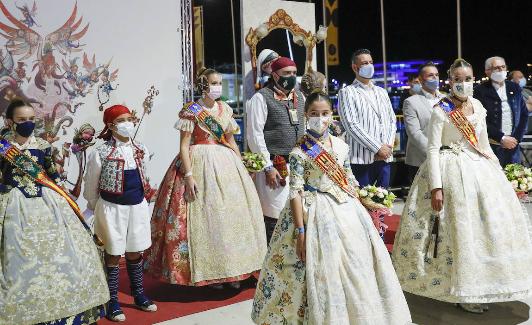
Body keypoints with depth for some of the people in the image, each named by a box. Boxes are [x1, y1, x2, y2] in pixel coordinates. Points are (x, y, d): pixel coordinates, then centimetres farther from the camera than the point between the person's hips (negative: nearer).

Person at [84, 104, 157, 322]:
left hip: (137, 206, 4)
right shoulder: (100, 154, -13)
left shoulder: (141, 150, 1)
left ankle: (139, 295, 29)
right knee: (113, 255, 4)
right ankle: (112, 302, 16)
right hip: (112, 209, -4)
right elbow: (91, 186, -1)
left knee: (135, 253, 15)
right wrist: (95, 210, 10)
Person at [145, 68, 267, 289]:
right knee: (204, 215, -3)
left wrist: (241, 168, 13)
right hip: (200, 164, -6)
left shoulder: (225, 110, 11)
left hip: (226, 163, 6)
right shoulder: (191, 111, -6)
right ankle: (208, 273, 8)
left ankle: (232, 270, 17)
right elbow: (184, 146, -9)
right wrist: (189, 176, -18)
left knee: (230, 213, 6)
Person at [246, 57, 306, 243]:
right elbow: (255, 135, -9)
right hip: (275, 166, -6)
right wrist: (268, 167, -12)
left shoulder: (300, 97, 16)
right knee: (274, 215, -4)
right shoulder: (261, 98, -4)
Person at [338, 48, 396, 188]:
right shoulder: (347, 92, -1)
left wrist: (388, 145, -1)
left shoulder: (382, 92, 19)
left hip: (385, 157, 6)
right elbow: (352, 125, -11)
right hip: (362, 159, -6)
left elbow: (392, 120, 17)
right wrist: (377, 147, -14)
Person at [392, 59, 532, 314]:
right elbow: (433, 150, -12)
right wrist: (436, 187, -19)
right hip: (453, 171, -7)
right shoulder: (441, 110, -8)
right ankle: (462, 293, 8)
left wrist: (498, 172, 13)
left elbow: (484, 144, 16)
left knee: (488, 225, 9)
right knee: (458, 229, -5)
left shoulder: (478, 106, 9)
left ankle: (480, 287, 23)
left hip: (480, 169, 7)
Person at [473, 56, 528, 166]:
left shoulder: (514, 88, 11)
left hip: (513, 146, 4)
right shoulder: (480, 90, -4)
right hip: (492, 147, -4)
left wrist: (517, 137, -1)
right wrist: (501, 138, -13)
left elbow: (524, 114, 12)